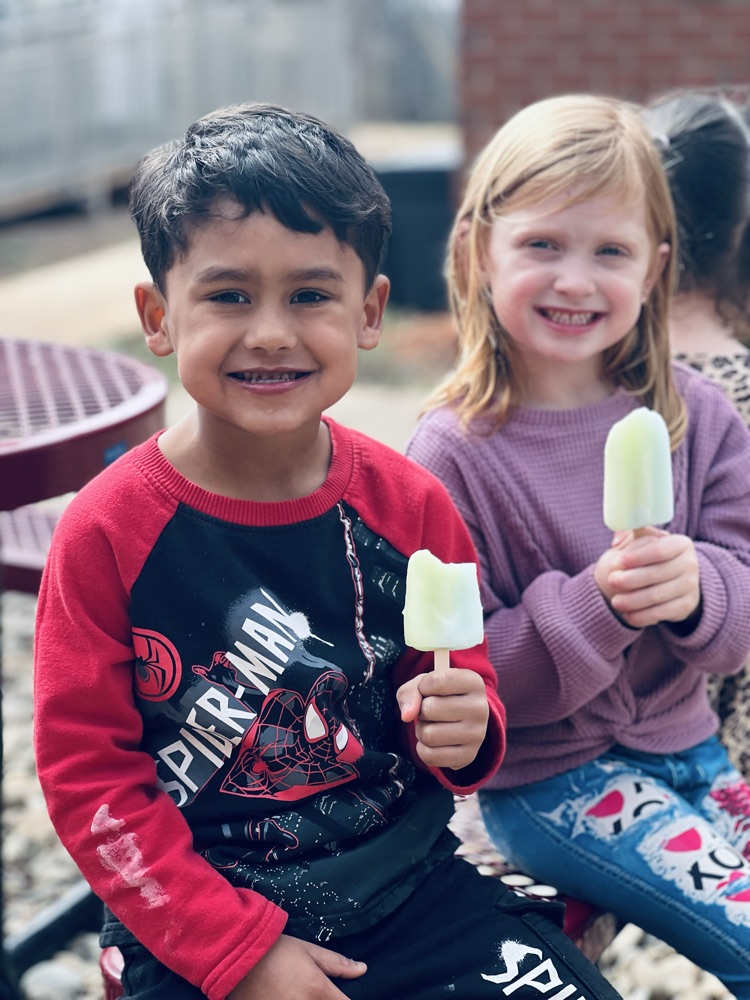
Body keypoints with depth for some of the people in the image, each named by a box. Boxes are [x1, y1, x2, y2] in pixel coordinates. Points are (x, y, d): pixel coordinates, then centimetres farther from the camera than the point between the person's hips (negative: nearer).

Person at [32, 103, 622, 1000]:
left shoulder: (408, 506, -2)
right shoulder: (110, 531, -11)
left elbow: (466, 691, 10)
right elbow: (88, 776, -8)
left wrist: (463, 731, -14)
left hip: (409, 885, 3)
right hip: (194, 927, -2)